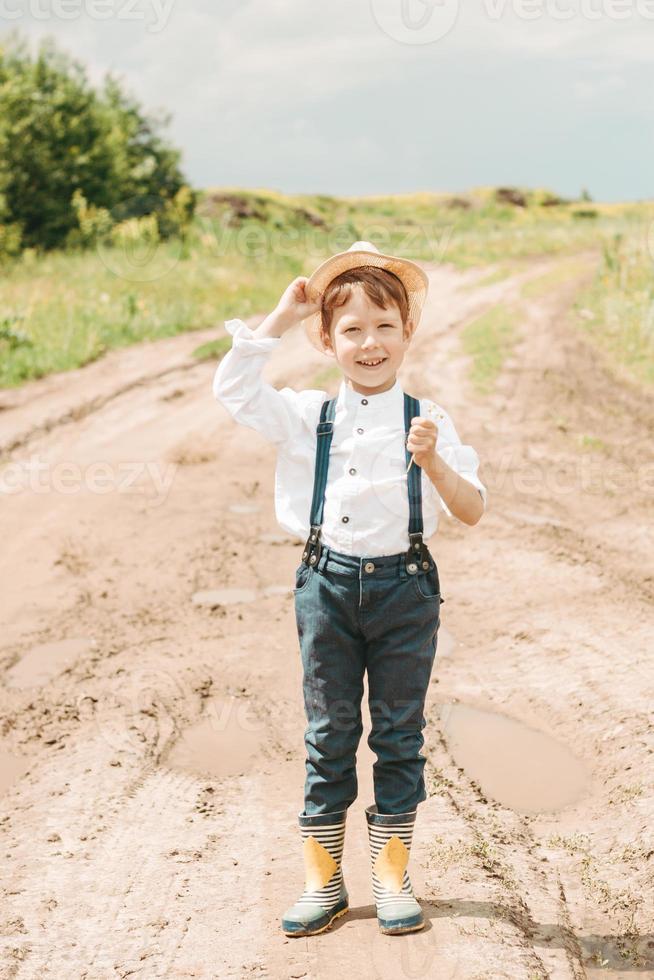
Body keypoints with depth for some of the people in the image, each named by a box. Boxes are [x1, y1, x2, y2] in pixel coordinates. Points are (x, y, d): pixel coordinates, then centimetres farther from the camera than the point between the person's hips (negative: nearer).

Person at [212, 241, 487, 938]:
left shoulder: (427, 422, -2)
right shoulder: (306, 417, 2)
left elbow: (472, 511, -5)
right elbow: (233, 388, -4)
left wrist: (433, 462, -23)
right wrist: (282, 315, -4)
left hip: (404, 586, 0)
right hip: (328, 585, 1)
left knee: (399, 735, 8)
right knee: (329, 736, 8)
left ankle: (392, 878, 23)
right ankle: (322, 882, 21)